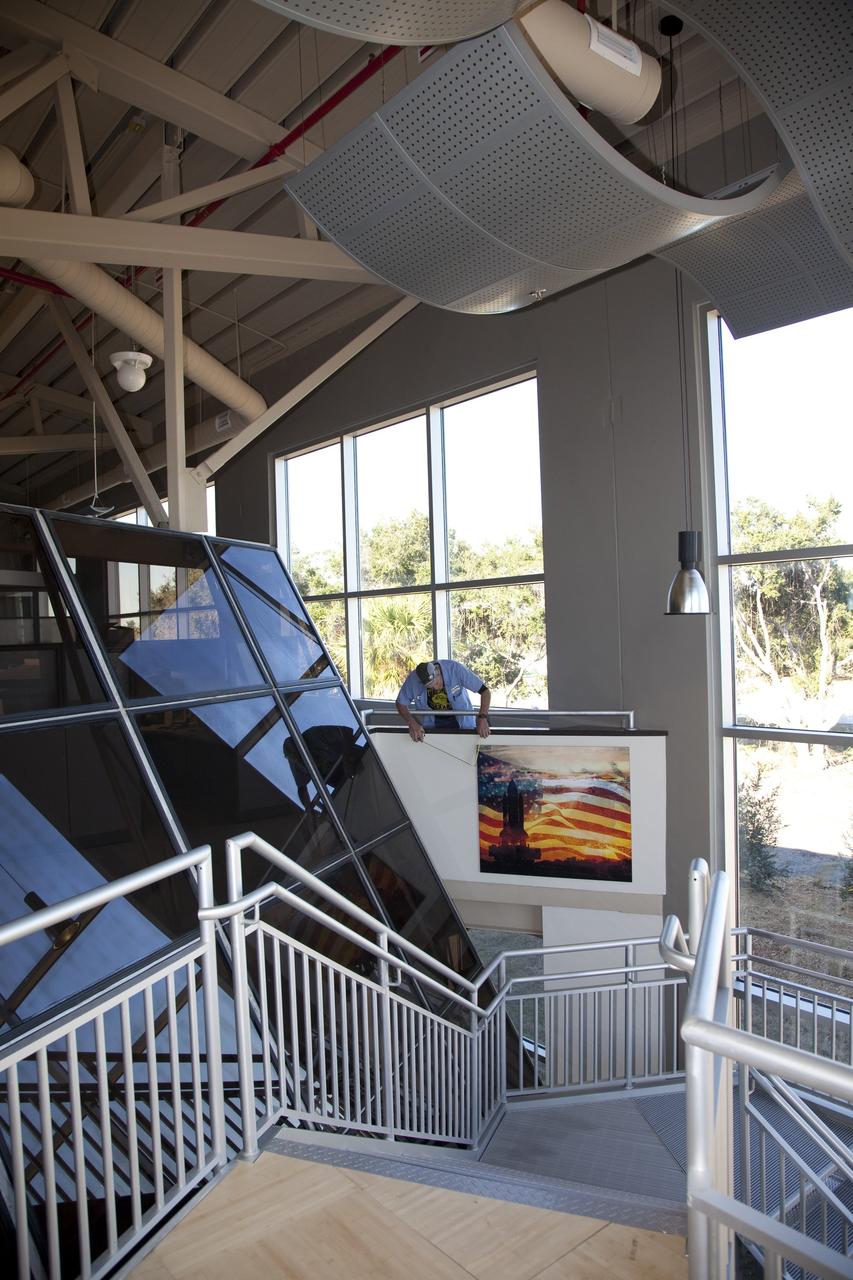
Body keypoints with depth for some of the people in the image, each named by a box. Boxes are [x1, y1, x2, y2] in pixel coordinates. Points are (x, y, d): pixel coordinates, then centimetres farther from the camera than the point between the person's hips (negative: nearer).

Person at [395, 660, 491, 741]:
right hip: (431, 722, 1)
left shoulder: (455, 669, -31)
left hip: (460, 718, -1)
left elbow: (484, 690, -28)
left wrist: (482, 717, -40)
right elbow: (401, 703, -9)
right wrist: (412, 723, -25)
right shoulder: (413, 679, -25)